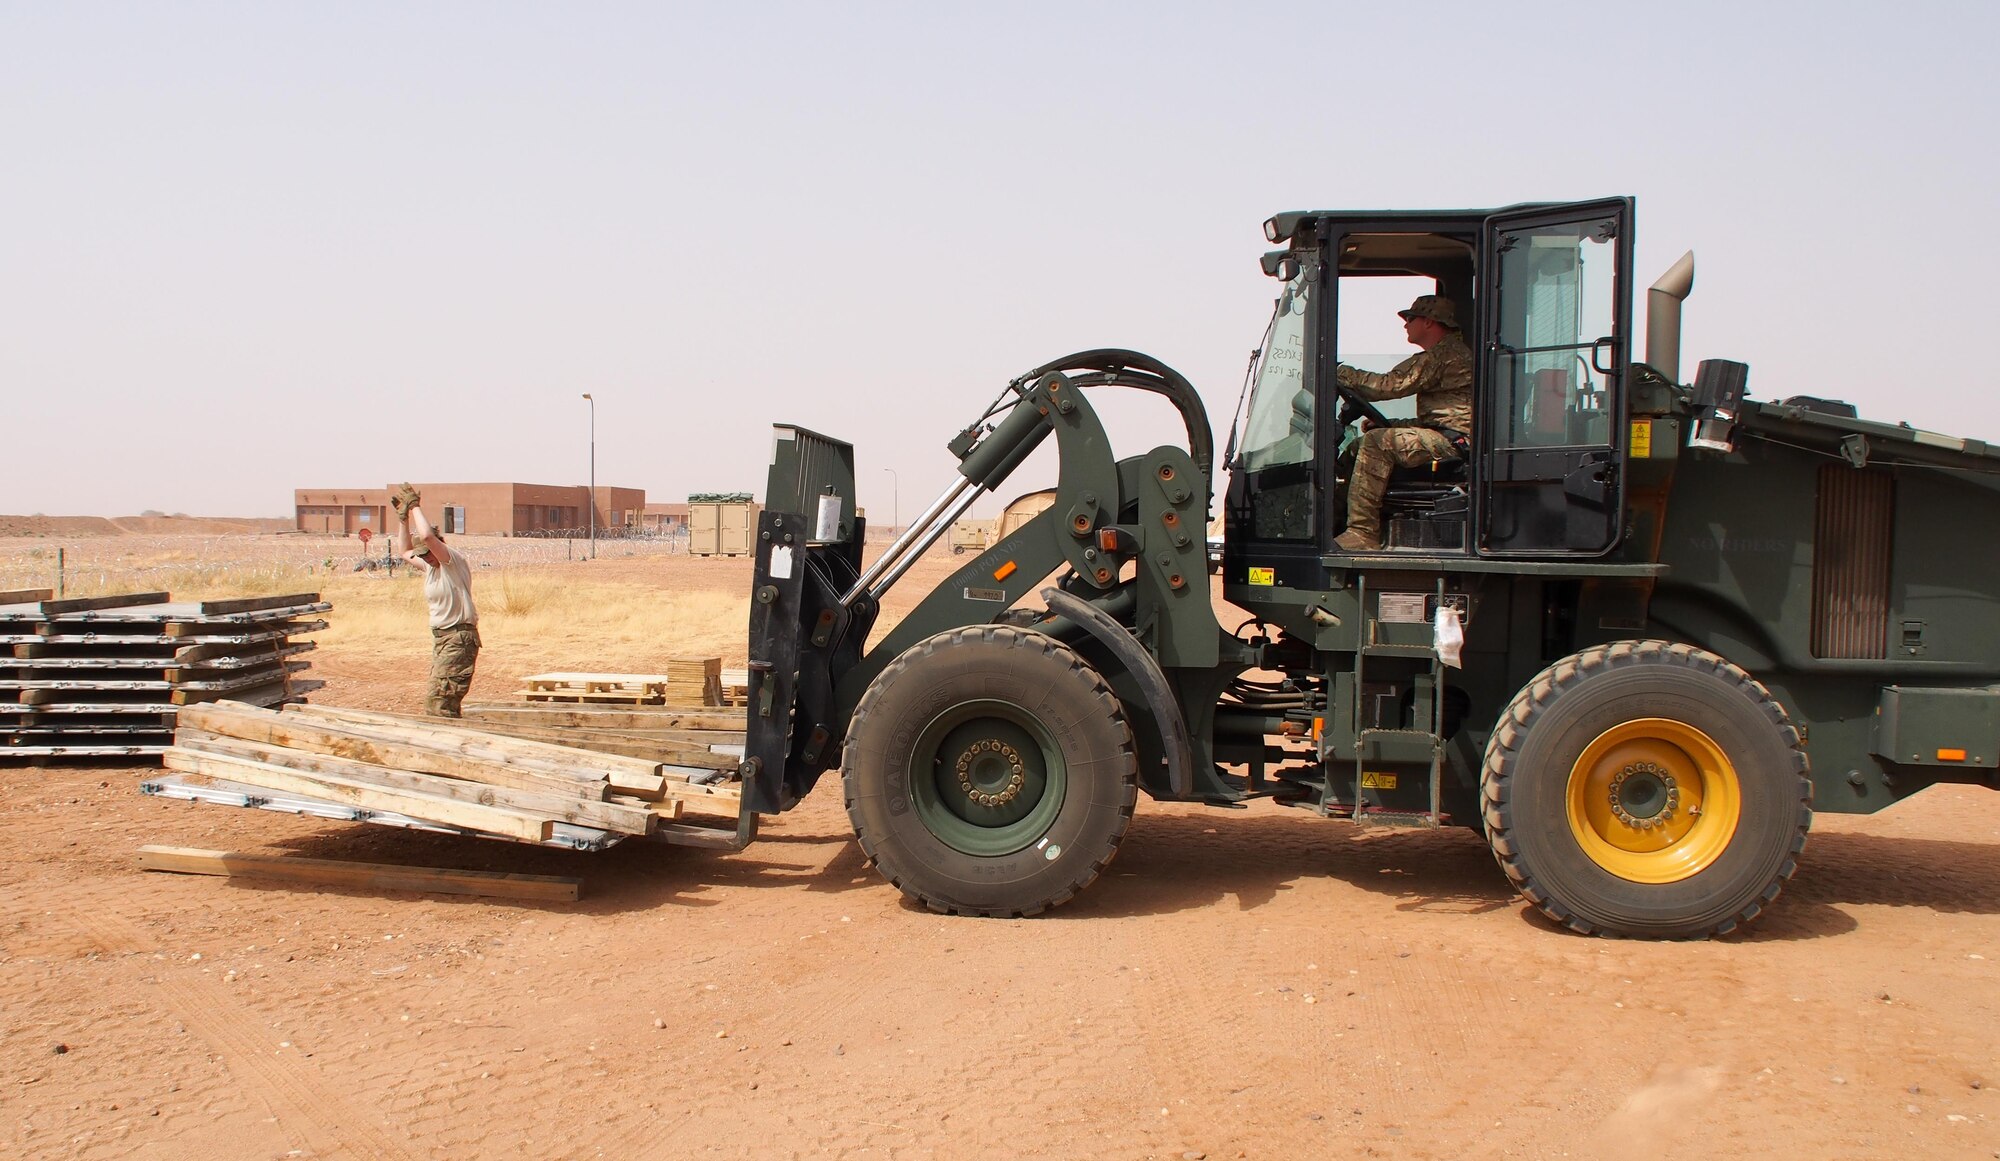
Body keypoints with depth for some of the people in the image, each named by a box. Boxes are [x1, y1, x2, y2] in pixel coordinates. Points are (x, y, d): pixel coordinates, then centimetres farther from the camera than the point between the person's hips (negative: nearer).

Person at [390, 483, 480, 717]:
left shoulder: (454, 561, -12)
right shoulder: (430, 565, 15)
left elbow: (427, 536, -28)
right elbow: (404, 550, 30)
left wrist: (415, 506, -15)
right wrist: (404, 516, 17)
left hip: (459, 638, -10)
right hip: (440, 637, 10)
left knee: (438, 703, -17)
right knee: (447, 705, 10)